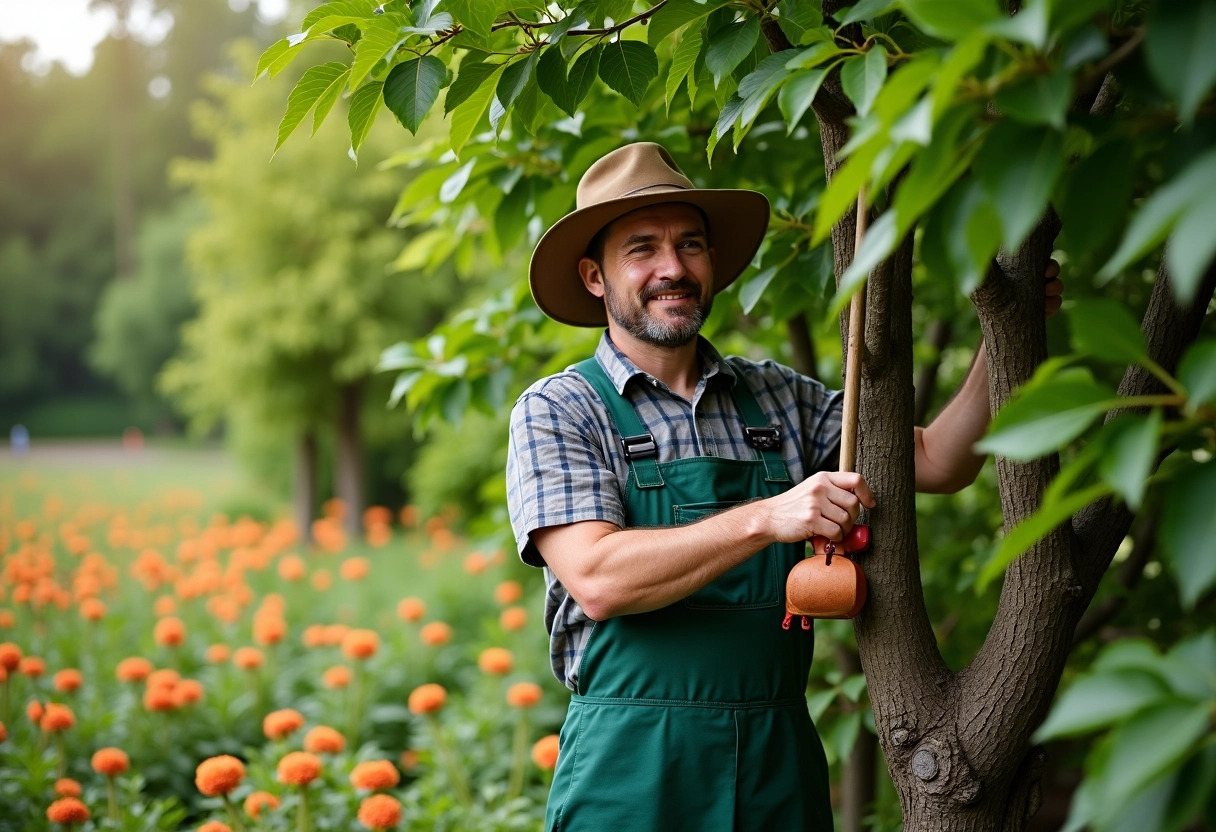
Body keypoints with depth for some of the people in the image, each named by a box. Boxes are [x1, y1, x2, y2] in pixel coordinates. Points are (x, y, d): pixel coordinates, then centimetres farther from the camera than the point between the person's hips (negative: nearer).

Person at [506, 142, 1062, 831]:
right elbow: (597, 580, -17)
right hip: (634, 767, -4)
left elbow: (938, 462, 6)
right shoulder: (557, 411, -3)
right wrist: (766, 518, -23)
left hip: (782, 759, 4)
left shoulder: (779, 398, 11)